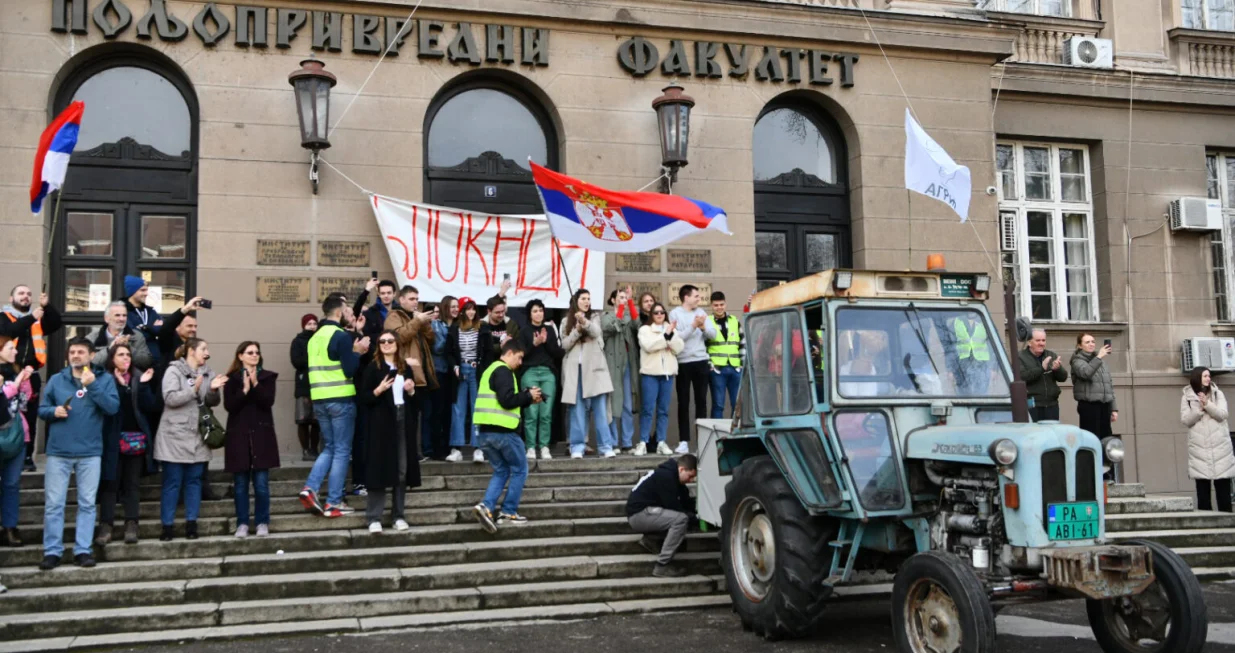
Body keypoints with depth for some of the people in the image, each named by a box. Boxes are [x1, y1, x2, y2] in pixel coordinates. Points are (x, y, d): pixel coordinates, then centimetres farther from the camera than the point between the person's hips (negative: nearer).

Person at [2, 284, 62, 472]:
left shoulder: (37, 319, 16)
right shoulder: (5, 317, 5)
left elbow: (57, 323, 2)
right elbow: (7, 332, -15)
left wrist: (47, 307, -12)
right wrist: (31, 318, -21)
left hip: (31, 375, 3)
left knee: (30, 417, 3)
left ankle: (27, 456, 8)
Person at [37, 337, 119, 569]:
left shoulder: (104, 379, 3)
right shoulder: (56, 379, 8)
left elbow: (113, 407, -9)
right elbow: (42, 409, 10)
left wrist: (93, 385, -16)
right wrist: (54, 411, -11)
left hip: (90, 452, -1)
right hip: (58, 451, 1)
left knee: (87, 503, 4)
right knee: (53, 504, 1)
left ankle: (83, 550, 10)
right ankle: (52, 551, 8)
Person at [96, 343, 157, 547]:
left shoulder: (139, 378, 8)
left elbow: (150, 406, 0)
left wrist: (144, 385, -11)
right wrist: (119, 384, -19)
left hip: (136, 437, 3)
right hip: (113, 439, -3)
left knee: (133, 483, 5)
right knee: (110, 483, -2)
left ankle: (131, 525, 6)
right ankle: (106, 526, -1)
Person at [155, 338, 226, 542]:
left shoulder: (207, 373, 10)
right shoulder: (174, 371, -5)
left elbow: (213, 402, 9)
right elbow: (170, 398, -16)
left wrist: (213, 390, -11)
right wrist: (194, 389, -26)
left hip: (197, 436, 5)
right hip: (175, 435, -5)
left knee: (194, 480, 7)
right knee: (172, 482, 0)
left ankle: (191, 524, 13)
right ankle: (167, 526, 6)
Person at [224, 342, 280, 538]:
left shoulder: (268, 377, 5)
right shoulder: (232, 379, 3)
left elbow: (268, 402, -8)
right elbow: (229, 405, -7)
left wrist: (255, 384, -17)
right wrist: (245, 389, -17)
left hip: (261, 435, 0)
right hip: (239, 435, 0)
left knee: (261, 483, 0)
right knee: (240, 483, 4)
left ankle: (262, 522, 9)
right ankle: (242, 523, 11)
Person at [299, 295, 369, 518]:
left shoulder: (315, 337, 13)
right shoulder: (342, 336, -12)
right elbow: (349, 370, -17)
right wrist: (358, 352, -1)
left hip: (320, 400, 7)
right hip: (341, 400, -7)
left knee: (329, 448, 18)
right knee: (341, 451, 1)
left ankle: (310, 488, 1)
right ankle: (334, 503, 2)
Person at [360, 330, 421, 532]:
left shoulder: (405, 368, 15)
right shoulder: (373, 368, 0)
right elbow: (362, 398, -5)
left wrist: (411, 391, 0)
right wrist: (378, 390, -20)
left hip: (403, 422, 4)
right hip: (381, 423, -4)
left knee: (402, 470, 4)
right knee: (380, 468, -6)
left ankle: (399, 515, 12)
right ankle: (374, 517, -1)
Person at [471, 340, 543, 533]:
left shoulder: (492, 369, 20)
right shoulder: (503, 371, -11)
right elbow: (507, 401, -21)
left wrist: (528, 400, 16)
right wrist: (528, 395, -6)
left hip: (486, 431, 9)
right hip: (502, 431, -9)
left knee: (501, 471, 16)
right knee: (519, 470, 7)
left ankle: (486, 506, -2)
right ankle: (508, 512, 9)